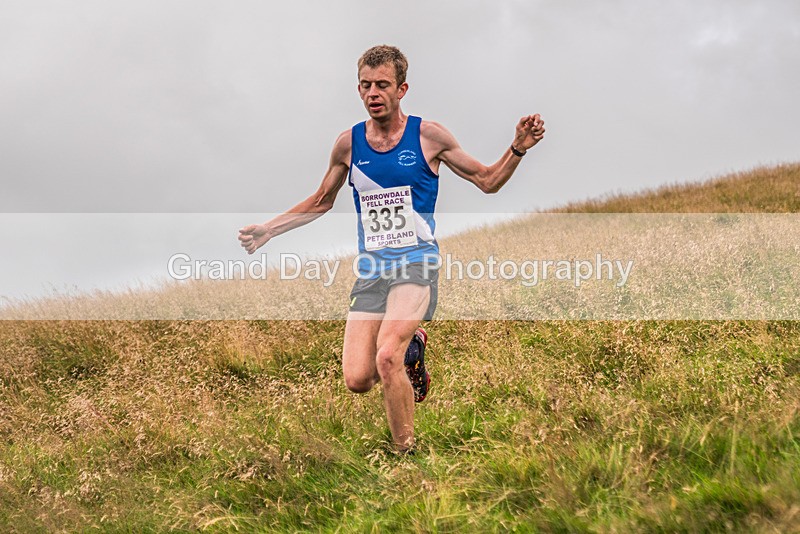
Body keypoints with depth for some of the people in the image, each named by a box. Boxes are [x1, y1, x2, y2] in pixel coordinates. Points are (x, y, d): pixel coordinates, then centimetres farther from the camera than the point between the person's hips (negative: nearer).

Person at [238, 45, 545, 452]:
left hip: (417, 262, -3)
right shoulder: (349, 143, 7)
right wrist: (268, 229, 20)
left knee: (387, 358, -27)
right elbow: (321, 202, 23)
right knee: (356, 380, -8)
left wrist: (518, 149, -8)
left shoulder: (428, 136, 0)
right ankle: (411, 349, 24)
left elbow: (488, 181, 8)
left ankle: (407, 452, -8)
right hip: (371, 267, 4)